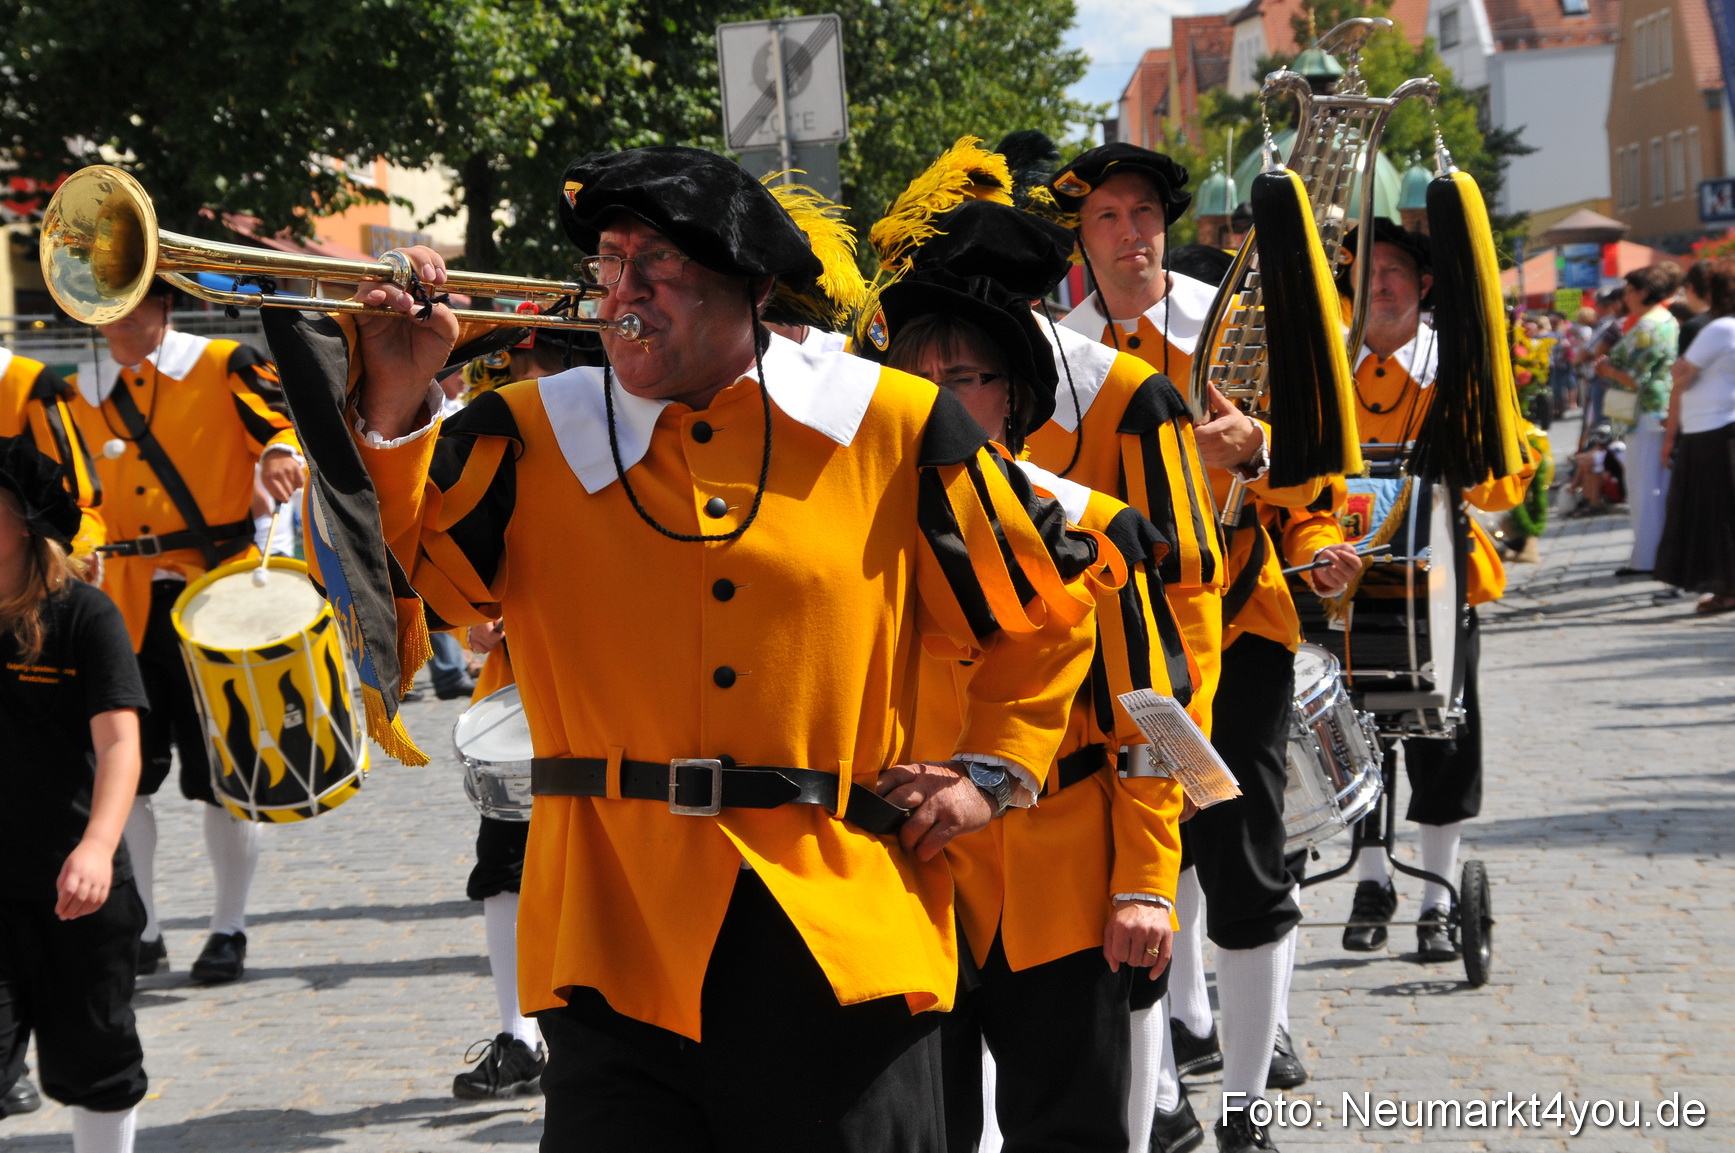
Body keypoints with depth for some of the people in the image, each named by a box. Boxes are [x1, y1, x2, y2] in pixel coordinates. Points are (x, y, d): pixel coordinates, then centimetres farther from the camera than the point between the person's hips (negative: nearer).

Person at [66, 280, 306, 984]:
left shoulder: (224, 369, -2)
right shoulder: (83, 395, 12)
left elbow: (291, 421, -7)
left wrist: (281, 453, -30)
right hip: (125, 608, 4)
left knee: (223, 776, 1)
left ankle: (229, 930, 15)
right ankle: (140, 931, 16)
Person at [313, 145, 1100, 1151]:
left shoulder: (894, 429, 3)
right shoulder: (529, 441, 5)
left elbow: (1050, 604, 14)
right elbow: (412, 573, -7)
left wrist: (994, 770, 8)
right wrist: (394, 409, -18)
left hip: (844, 950, 0)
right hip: (617, 948, 0)